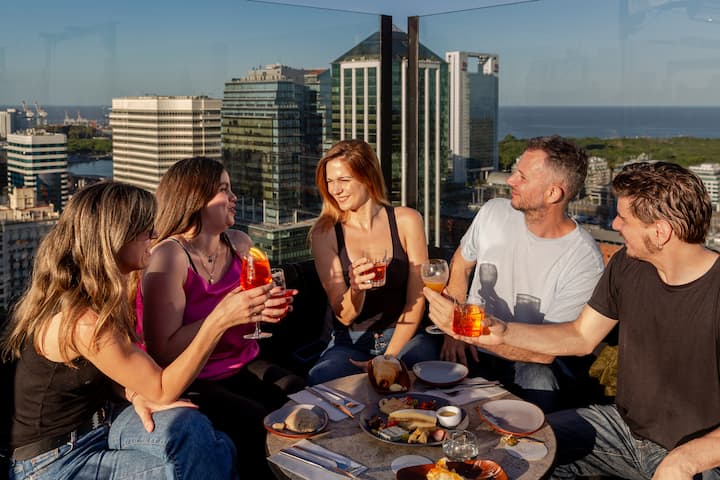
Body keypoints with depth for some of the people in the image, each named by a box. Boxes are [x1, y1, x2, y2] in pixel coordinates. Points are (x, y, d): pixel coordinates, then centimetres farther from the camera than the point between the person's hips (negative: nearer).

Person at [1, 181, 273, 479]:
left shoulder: (100, 294, -1)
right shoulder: (83, 321, -29)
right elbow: (162, 390, -22)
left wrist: (134, 392, -13)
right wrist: (219, 320, -28)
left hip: (93, 422, 7)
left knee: (187, 426, -20)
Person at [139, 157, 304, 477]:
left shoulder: (240, 244, 5)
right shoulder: (169, 257, -16)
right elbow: (163, 352, -22)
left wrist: (272, 307, -3)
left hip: (244, 367, 6)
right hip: (188, 383, -6)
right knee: (258, 423, -29)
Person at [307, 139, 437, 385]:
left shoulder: (406, 220, -2)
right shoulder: (324, 234, -4)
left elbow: (417, 299, -2)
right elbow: (344, 316, -6)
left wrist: (389, 357, -11)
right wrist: (356, 289, -29)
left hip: (404, 338, 1)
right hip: (350, 344, 0)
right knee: (320, 379, -32)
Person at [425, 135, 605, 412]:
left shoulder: (584, 261, -17)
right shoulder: (494, 213, -3)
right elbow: (459, 266, 15)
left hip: (531, 363, -3)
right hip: (472, 351, 3)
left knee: (539, 384, -37)